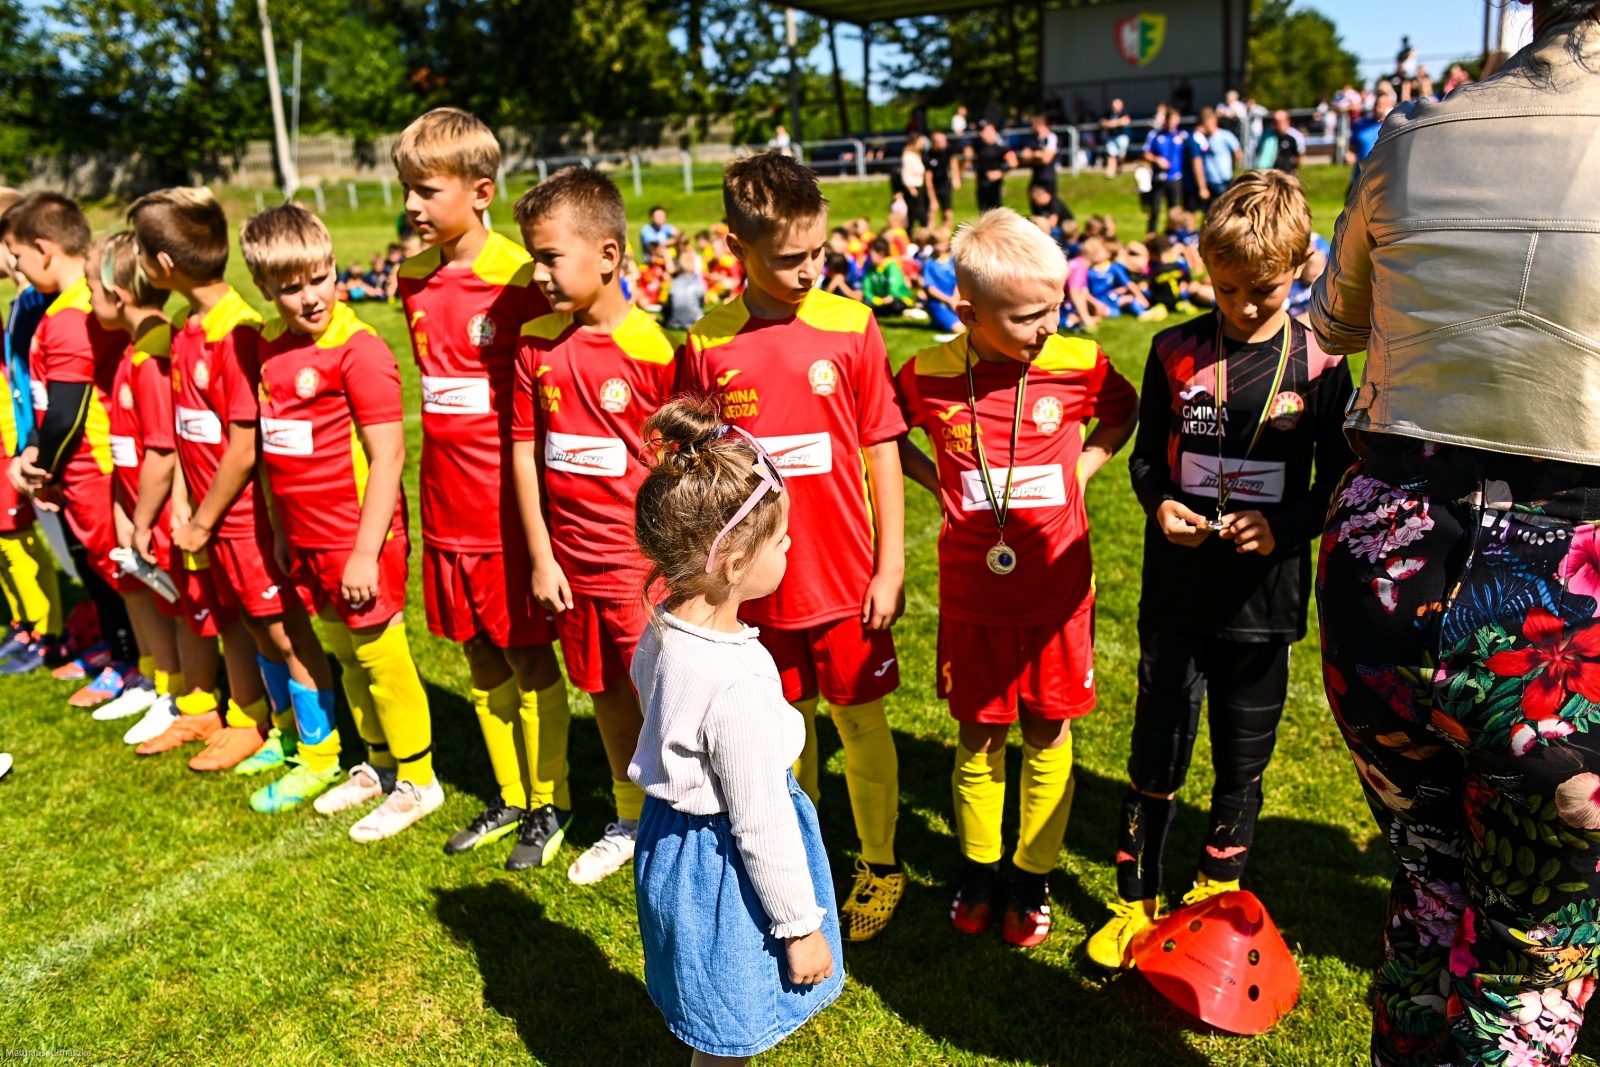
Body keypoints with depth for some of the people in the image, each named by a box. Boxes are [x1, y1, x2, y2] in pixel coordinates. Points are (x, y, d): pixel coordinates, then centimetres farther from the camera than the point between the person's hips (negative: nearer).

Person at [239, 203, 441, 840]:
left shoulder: (357, 349, -16)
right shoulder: (268, 345, 7)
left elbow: (387, 456, -18)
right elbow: (272, 448, 14)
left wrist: (366, 551, -18)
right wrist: (281, 528, 14)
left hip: (358, 542, -7)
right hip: (307, 542, 7)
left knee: (382, 658, 4)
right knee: (346, 656, 18)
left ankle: (417, 781, 20)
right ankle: (379, 764, 36)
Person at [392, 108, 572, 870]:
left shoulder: (519, 278, -13)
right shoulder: (414, 279, 6)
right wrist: (444, 481, 13)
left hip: (510, 505, -6)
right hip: (449, 506, 6)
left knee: (531, 658, 5)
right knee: (480, 659, 15)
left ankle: (549, 806, 22)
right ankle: (509, 798, 32)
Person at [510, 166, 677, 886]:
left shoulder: (649, 347, -14)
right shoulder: (536, 343, 0)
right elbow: (524, 451, 4)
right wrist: (540, 556, 3)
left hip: (642, 559, -5)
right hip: (572, 559, 5)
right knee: (604, 692, 18)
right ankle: (630, 819, 38)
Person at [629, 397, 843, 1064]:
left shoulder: (660, 634, -7)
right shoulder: (739, 684, -33)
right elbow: (762, 825, -25)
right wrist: (801, 925, -11)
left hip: (673, 834, 8)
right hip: (724, 868, -8)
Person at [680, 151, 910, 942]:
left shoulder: (850, 327, -7)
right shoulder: (707, 345, -4)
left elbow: (881, 450, -2)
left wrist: (892, 564, -3)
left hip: (845, 579, -1)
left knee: (860, 721, 11)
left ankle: (880, 867, 32)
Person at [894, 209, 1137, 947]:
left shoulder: (1078, 364, -9)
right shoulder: (930, 375, -10)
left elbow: (1123, 410, 13)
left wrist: (1082, 464, 1)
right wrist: (936, 480, 0)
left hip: (1056, 589, 0)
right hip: (973, 595, 0)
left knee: (1047, 733, 11)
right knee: (978, 733, 12)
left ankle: (1034, 875, 29)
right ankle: (978, 866, 33)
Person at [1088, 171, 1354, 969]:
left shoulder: (1317, 364, -3)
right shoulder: (1175, 353, 0)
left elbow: (1338, 483, 1)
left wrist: (1284, 525, -18)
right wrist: (1160, 503, -13)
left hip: (1264, 598, 0)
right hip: (1176, 595, 1)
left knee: (1241, 766, 13)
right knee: (1156, 756, 9)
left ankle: (1216, 902, 34)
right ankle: (1135, 900, 27)